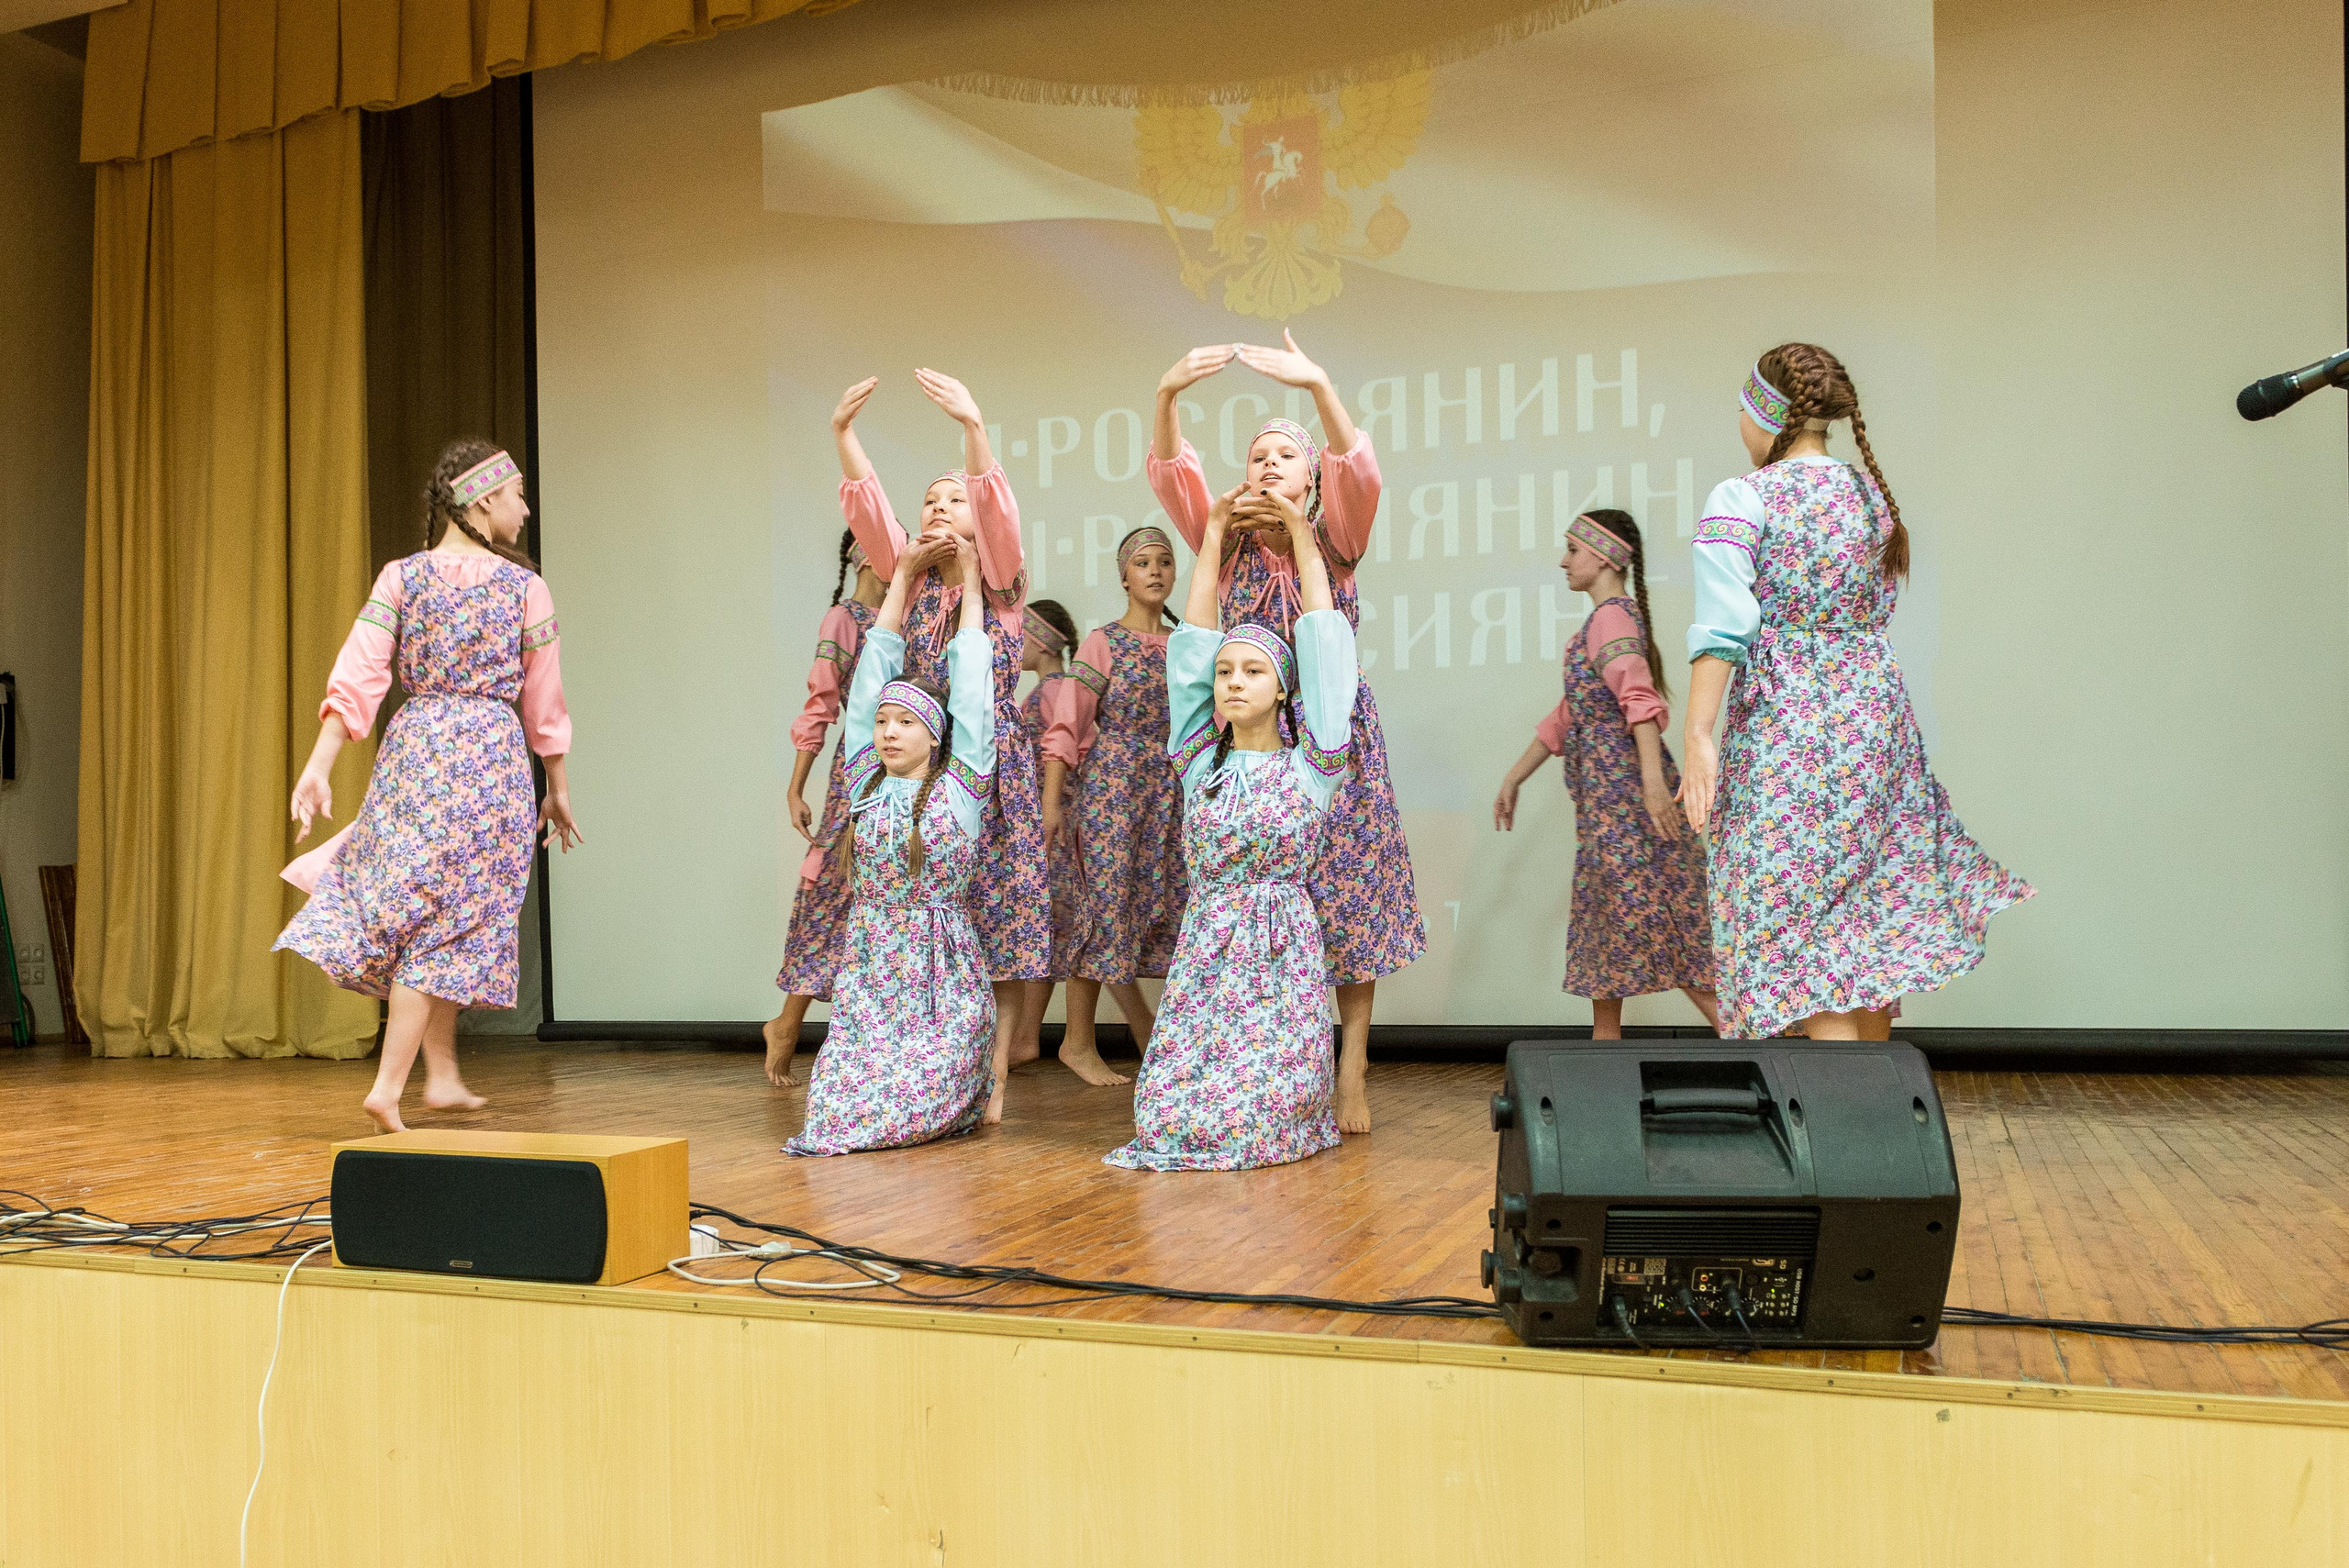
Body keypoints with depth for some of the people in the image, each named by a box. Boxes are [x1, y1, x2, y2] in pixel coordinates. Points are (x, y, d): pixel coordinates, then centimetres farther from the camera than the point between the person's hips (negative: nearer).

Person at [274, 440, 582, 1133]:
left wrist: (318, 766, -5)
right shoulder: (524, 586, -4)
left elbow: (357, 680, -6)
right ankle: (387, 1087, 1)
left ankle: (443, 1076, 22)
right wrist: (558, 790, 11)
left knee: (416, 906, 16)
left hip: (413, 749, 3)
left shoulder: (400, 577, 2)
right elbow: (543, 704, 1)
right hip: (492, 754, -3)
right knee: (446, 919, 2)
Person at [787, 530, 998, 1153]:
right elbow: (875, 667, 10)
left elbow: (970, 683, 2)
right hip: (868, 964, 3)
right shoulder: (865, 779, 8)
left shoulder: (960, 784, -1)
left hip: (942, 969, -3)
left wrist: (969, 578, 10)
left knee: (919, 1107, -11)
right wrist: (904, 574, 15)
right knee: (837, 1099, -10)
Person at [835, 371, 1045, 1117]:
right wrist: (842, 433, -14)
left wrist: (974, 425, -30)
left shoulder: (1002, 584, 2)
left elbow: (997, 509, -15)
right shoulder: (912, 580, 12)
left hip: (994, 765, -3)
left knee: (998, 909, -4)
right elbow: (868, 510, 0)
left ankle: (994, 1076, 1)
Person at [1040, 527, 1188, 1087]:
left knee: (1162, 897, 3)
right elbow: (1066, 724, -7)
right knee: (1107, 898, -6)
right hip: (1111, 781, -5)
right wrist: (1051, 800, -13)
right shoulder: (1104, 642, -2)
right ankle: (1078, 1041, 1)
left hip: (1169, 787, 5)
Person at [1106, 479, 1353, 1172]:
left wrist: (1301, 535, 4)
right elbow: (1190, 645, 9)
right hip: (1204, 950, 3)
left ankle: (1306, 1115, 15)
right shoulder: (1201, 762, 9)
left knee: (1255, 1123, -11)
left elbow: (1323, 647, 0)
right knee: (1164, 1118, -7)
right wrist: (1213, 538, 11)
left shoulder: (1309, 765, 1)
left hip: (1281, 956, -3)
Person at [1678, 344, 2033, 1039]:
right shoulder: (1874, 496, 11)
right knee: (1871, 917, 18)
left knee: (1799, 929, -2)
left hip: (1783, 720, -7)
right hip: (1877, 712, 7)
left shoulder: (1741, 499, -9)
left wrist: (1698, 736, -20)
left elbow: (1722, 626, -18)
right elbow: (1877, 613, 14)